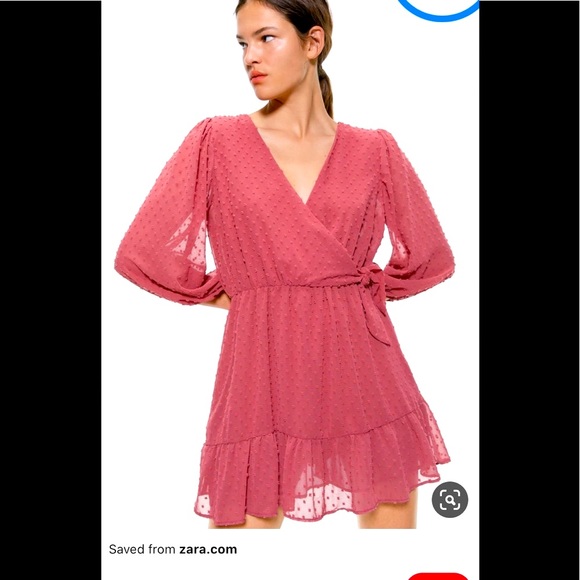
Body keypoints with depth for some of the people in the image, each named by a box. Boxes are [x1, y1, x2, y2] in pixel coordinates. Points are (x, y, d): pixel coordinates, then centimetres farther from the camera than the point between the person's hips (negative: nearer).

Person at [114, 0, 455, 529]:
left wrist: (359, 289, 8)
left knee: (392, 516, 12)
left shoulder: (375, 152, 6)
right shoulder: (217, 142, 2)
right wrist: (231, 294, 5)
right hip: (262, 379, -1)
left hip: (364, 373, 2)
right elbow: (143, 254, 1)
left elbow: (430, 257, 16)